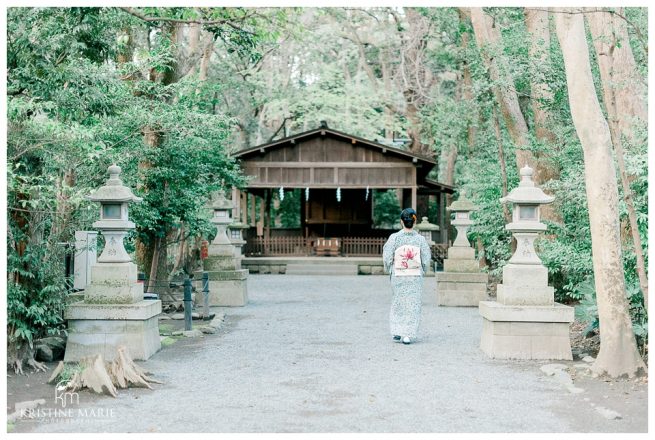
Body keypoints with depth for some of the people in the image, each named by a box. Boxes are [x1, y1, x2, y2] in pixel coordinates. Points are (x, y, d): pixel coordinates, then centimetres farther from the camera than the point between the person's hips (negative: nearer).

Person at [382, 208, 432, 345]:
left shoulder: (394, 237, -9)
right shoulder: (420, 239, -6)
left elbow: (387, 257, -6)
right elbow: (426, 259, -2)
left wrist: (389, 271, 10)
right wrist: (422, 270, 15)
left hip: (398, 276, 0)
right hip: (415, 277, 0)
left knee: (398, 303, 16)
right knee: (413, 305, 6)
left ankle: (397, 332, 17)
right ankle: (408, 335, 3)